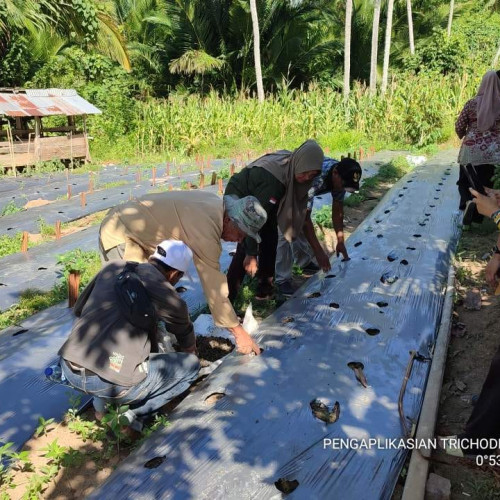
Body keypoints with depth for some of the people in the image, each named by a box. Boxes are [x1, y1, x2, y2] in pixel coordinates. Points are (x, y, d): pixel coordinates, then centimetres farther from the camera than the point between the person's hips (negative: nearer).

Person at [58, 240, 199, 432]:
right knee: (191, 364, 9)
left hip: (69, 372, 6)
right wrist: (191, 350, 42)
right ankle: (133, 417, 2)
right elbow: (185, 336, 18)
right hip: (109, 383, -6)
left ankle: (101, 405, 23)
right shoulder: (164, 292, -1)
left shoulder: (112, 267, 10)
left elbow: (79, 309, 22)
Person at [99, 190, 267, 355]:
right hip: (119, 235, -10)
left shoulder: (214, 202, -3)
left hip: (130, 224, 10)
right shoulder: (206, 230, -30)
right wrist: (239, 332, -20)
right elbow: (214, 287, -28)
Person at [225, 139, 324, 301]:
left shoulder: (289, 163, -15)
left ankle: (265, 287, 18)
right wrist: (251, 254, -30)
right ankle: (226, 299, -8)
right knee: (245, 248, -16)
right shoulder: (273, 179, -39)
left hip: (255, 200, 9)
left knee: (270, 239, 7)